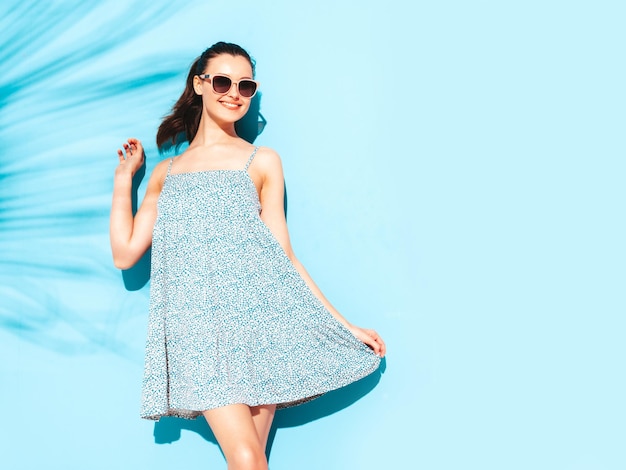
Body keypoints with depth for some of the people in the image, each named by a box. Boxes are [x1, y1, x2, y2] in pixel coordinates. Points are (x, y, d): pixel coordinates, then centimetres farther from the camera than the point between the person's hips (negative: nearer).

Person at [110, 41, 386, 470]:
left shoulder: (263, 161, 12)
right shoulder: (165, 172, 19)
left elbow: (283, 255, 9)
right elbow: (125, 254, 14)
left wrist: (345, 326, 4)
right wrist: (124, 177, 20)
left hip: (258, 313, -1)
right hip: (199, 324, 1)